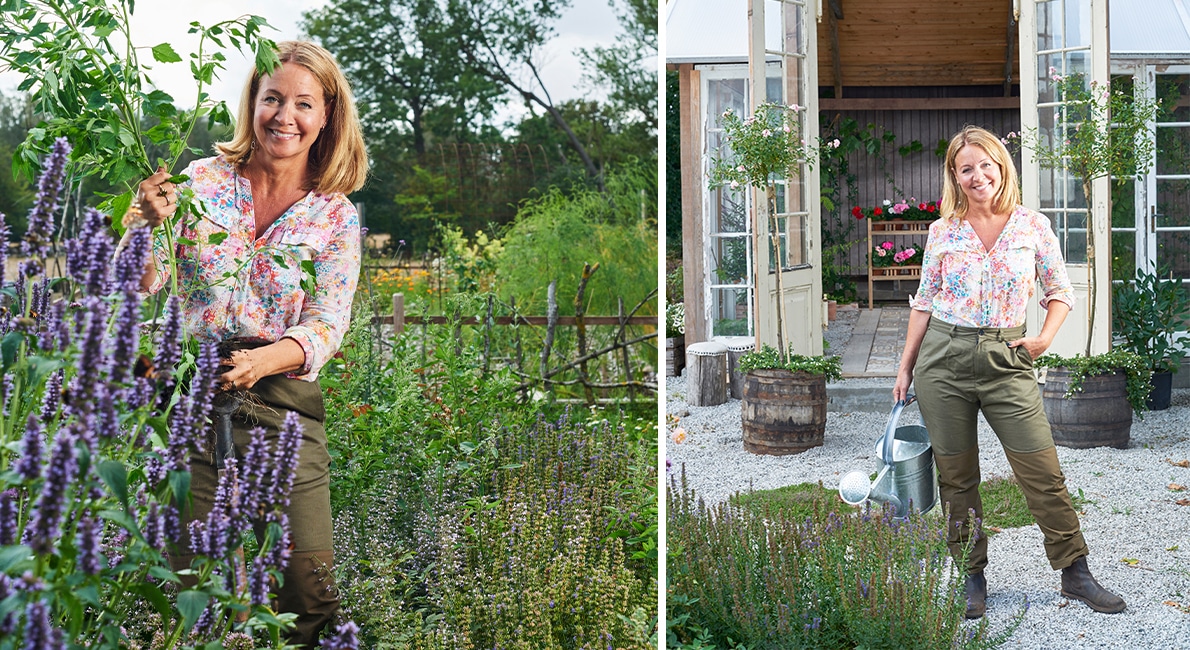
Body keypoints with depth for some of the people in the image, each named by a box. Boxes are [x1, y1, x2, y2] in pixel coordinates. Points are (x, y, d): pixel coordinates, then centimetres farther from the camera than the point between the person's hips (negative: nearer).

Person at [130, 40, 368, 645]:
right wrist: (151, 224, -20)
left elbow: (326, 325, -4)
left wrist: (263, 360, -24)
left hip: (283, 401, 0)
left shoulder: (336, 217, 5)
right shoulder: (201, 181, 4)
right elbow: (142, 287, 0)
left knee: (310, 587, -5)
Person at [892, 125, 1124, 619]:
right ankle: (971, 578, 19)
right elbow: (924, 302, 10)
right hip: (943, 357, 1)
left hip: (1006, 360, -1)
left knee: (1042, 471, -2)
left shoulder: (1033, 226, 2)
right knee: (956, 477, 6)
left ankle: (1075, 573, 13)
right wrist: (905, 367, 9)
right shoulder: (942, 232, 4)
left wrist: (1044, 338, -7)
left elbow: (1060, 292, 10)